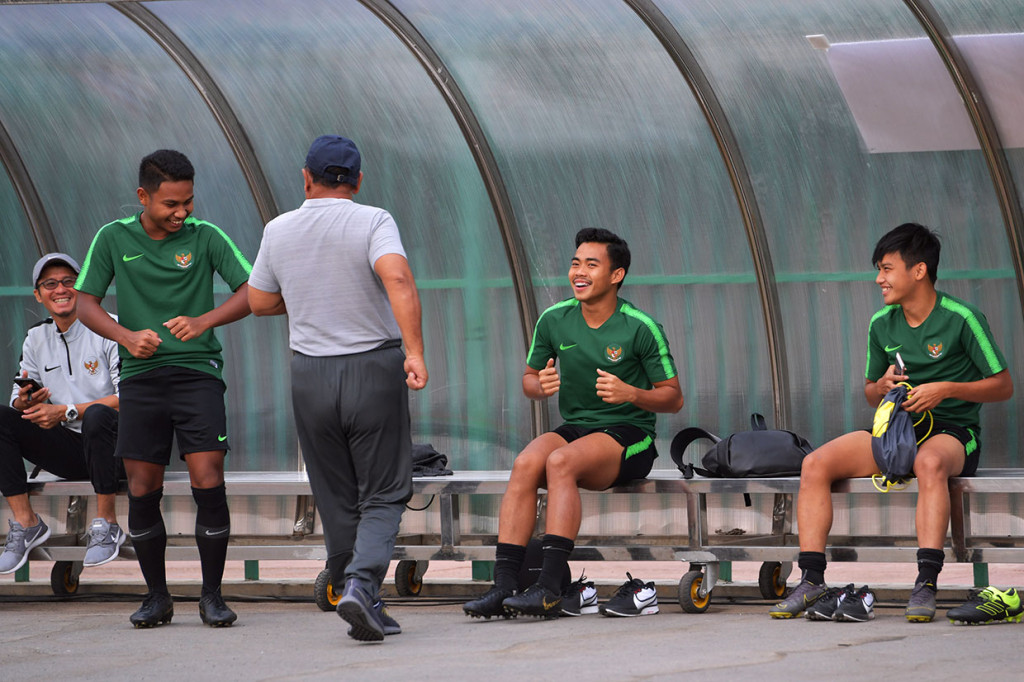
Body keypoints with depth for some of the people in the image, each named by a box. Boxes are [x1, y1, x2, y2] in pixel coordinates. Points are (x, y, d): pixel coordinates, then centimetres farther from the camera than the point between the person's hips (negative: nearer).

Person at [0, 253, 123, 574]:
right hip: (68, 452, 5)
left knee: (96, 415, -38)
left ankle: (107, 524, -25)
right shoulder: (36, 338, 11)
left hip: (114, 445, -5)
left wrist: (65, 412, -21)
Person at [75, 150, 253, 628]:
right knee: (142, 490, 0)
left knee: (208, 482, -11)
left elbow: (251, 292, -4)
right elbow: (85, 304, 7)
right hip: (140, 375, 2)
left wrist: (203, 322, -19)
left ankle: (212, 596, 0)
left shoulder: (205, 237, 0)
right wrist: (127, 336, -10)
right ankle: (157, 597, 14)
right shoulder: (113, 239, 5)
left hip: (197, 371, -2)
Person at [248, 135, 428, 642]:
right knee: (383, 496, 4)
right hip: (374, 369, -3)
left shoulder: (279, 231, 4)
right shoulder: (373, 223, -8)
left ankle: (365, 610, 15)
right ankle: (361, 584, -18)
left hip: (310, 373, 3)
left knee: (337, 501, 12)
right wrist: (415, 350, -29)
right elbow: (398, 278, -25)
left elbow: (260, 301, 14)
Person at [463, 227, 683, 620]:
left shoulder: (641, 328, -8)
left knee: (560, 462, -33)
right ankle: (502, 587, -33)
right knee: (525, 464, -27)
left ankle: (549, 588, -39)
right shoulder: (554, 320, 4)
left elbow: (674, 398, -4)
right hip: (575, 428, 4)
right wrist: (541, 386, -9)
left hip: (629, 436, -4)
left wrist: (630, 394, -23)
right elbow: (529, 380, 16)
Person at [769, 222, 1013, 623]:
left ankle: (926, 585, -45)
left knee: (930, 462, -43)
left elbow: (1003, 386, -4)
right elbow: (870, 394, 20)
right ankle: (812, 582, -21)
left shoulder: (961, 319, -8)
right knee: (816, 463, -18)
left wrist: (946, 388, -17)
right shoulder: (882, 324, 9)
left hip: (953, 432, -5)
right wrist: (882, 387, -5)